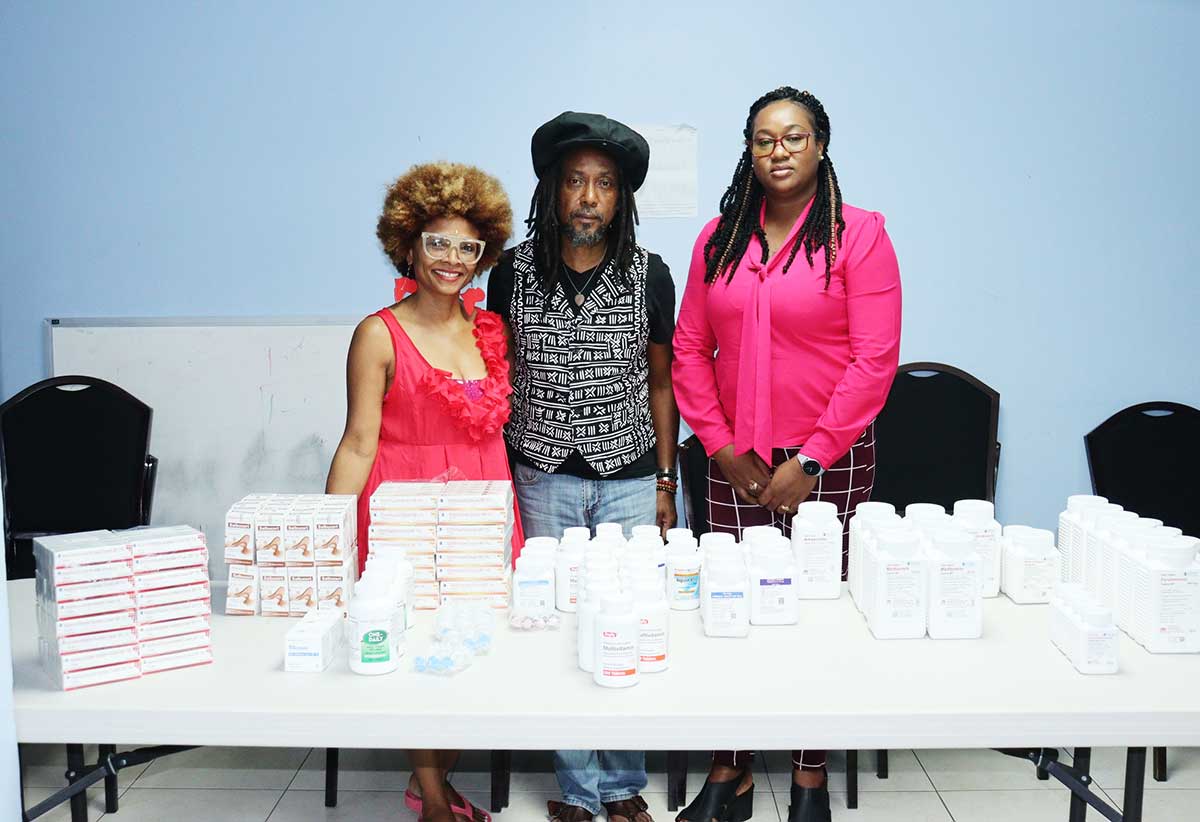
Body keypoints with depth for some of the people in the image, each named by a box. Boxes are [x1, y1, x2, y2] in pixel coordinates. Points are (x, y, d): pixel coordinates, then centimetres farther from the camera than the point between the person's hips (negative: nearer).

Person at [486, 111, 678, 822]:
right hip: (543, 478, 0)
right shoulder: (514, 271, -1)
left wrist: (665, 482, 6)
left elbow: (660, 382, 7)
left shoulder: (648, 274, 1)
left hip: (630, 479, 0)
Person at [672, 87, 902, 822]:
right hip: (736, 462, 3)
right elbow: (690, 348, 8)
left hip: (828, 462, -3)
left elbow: (874, 360, -10)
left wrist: (811, 460, -13)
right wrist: (722, 445, -2)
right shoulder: (720, 238, 8)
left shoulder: (858, 234, -4)